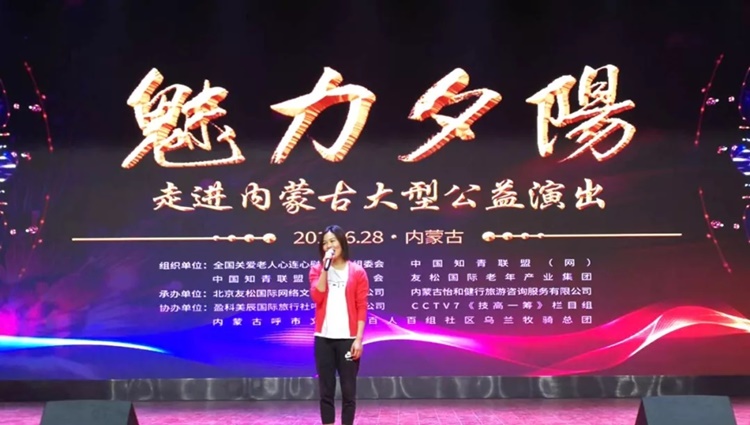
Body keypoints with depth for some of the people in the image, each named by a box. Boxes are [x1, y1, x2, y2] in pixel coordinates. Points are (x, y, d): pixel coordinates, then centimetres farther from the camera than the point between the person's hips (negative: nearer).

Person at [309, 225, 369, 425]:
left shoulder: (357, 272, 2)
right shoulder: (317, 269, 8)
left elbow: (362, 307, -1)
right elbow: (316, 297, -8)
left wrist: (358, 339, -8)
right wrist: (325, 267, -11)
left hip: (348, 339, -2)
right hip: (324, 338, 2)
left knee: (348, 390, 2)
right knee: (326, 390, 5)